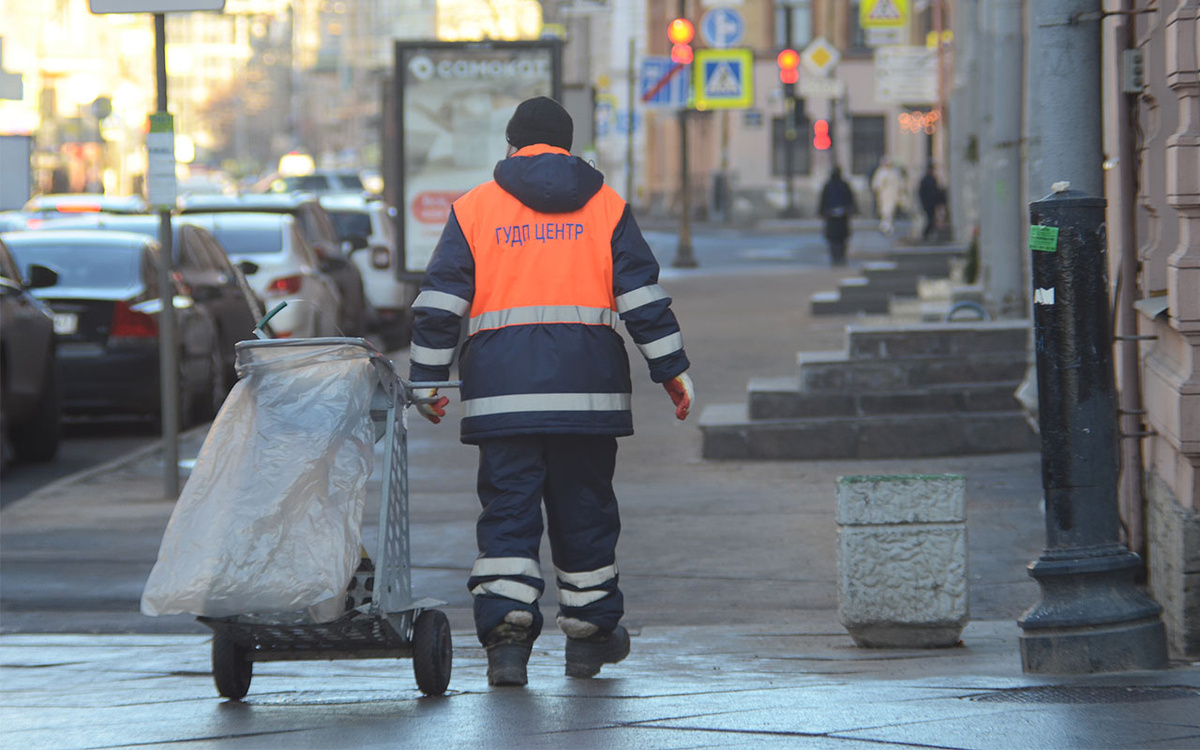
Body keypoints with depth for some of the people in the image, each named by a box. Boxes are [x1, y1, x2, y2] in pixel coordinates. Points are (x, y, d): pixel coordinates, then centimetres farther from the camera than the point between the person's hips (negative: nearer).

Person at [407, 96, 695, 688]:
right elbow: (643, 296, 4)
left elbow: (439, 303, 4)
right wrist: (673, 370, 8)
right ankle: (589, 633, 19)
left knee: (507, 507, 0)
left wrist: (426, 380, 8)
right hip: (586, 387, 1)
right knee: (584, 507, 11)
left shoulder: (473, 209, 8)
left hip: (501, 387, 0)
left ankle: (506, 633, -14)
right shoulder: (607, 207, 9)